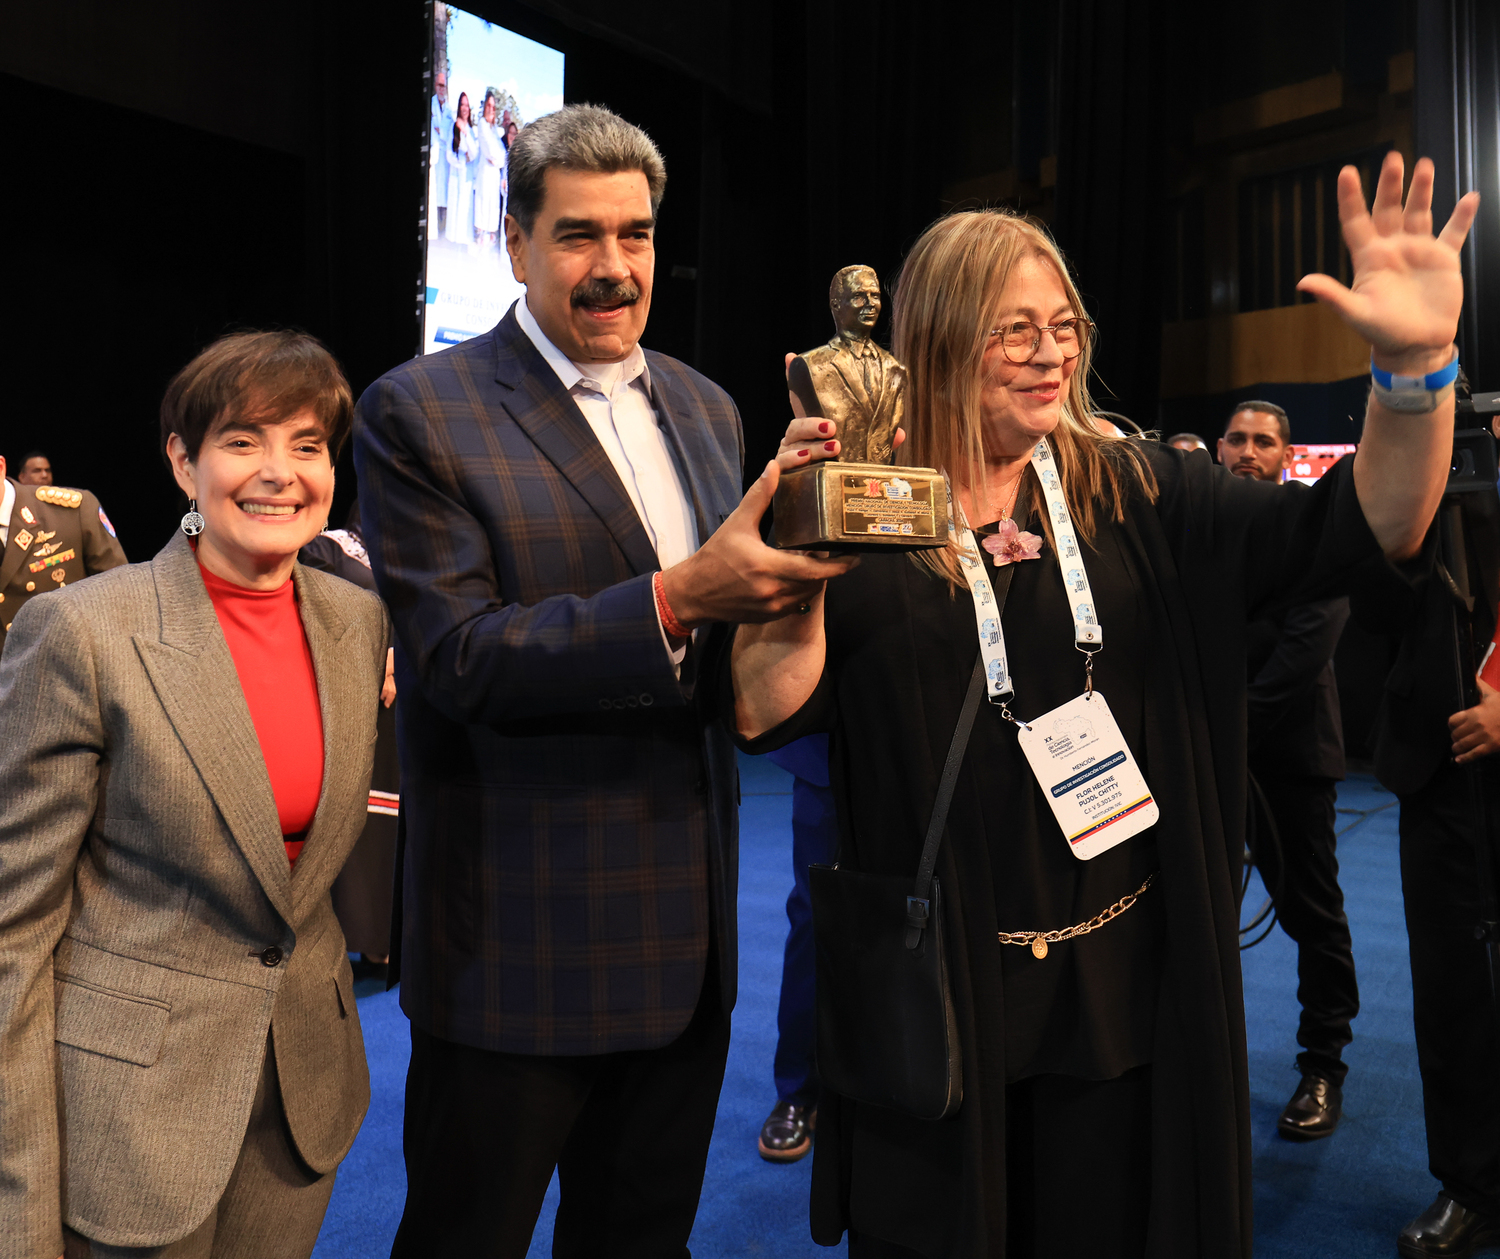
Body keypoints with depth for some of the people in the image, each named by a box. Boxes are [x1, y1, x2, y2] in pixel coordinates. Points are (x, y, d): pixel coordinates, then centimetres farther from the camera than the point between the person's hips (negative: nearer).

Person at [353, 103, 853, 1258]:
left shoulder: (706, 408, 9)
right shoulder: (421, 413, -10)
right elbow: (456, 659, -18)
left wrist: (780, 569, -11)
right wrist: (677, 599, -29)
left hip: (686, 940, 6)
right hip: (522, 943, -5)